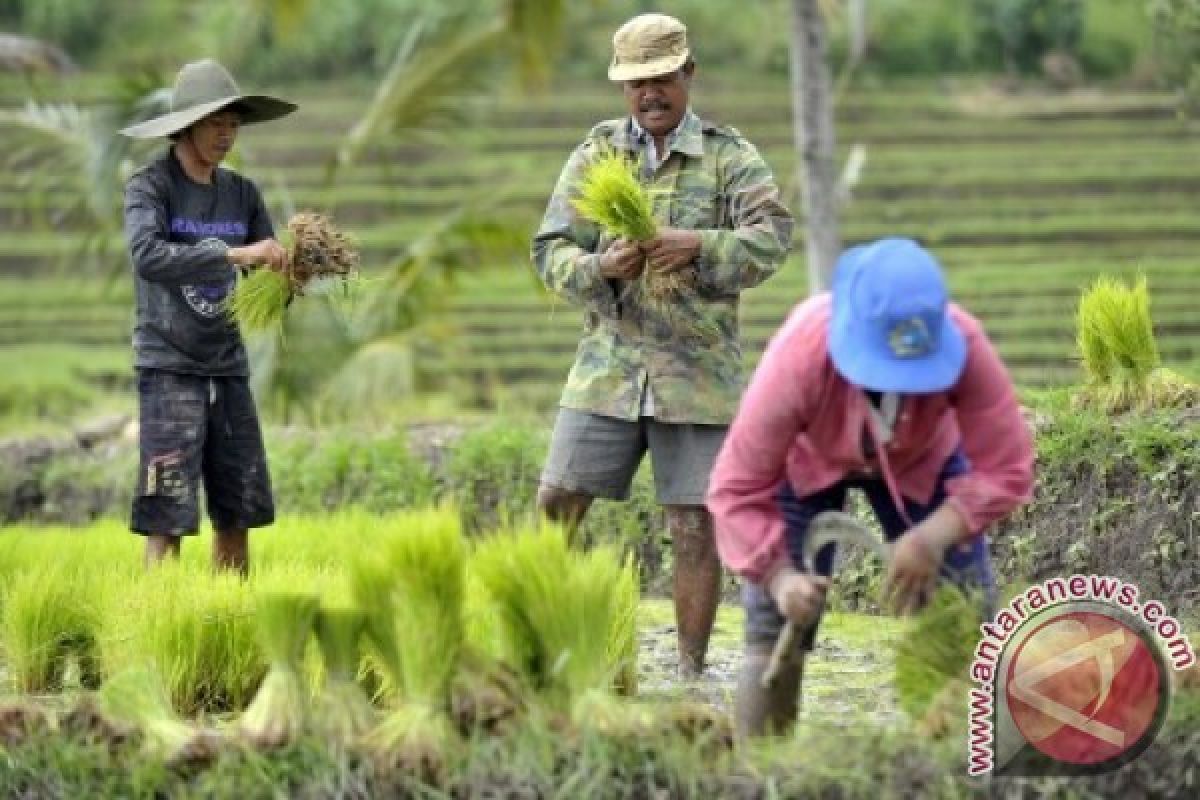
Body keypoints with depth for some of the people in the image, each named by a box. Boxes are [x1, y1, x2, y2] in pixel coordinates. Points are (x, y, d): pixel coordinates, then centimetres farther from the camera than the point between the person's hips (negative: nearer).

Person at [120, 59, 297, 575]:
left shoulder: (241, 194, 11)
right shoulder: (150, 186, -6)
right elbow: (148, 256, -24)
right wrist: (234, 254, -30)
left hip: (228, 366, 6)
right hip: (168, 366, -6)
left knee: (239, 514, 5)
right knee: (168, 518, -9)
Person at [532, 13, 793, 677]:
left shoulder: (730, 157, 1)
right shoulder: (595, 154, 7)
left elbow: (771, 237, -12)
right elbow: (551, 250, 2)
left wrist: (698, 246, -30)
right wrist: (599, 267, -19)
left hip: (697, 373, -2)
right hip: (609, 366, 2)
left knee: (696, 528, 0)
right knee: (556, 508, -1)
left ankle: (691, 672, 8)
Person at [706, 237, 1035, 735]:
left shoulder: (964, 347, -39)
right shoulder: (800, 357, -41)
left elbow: (1006, 470, -31)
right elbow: (738, 488, -34)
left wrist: (933, 537, -46)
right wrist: (779, 575, -47)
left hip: (921, 459, 2)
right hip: (806, 458, -2)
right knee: (776, 628, -11)